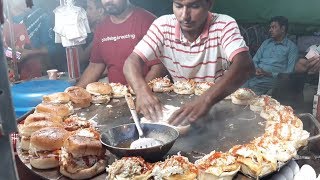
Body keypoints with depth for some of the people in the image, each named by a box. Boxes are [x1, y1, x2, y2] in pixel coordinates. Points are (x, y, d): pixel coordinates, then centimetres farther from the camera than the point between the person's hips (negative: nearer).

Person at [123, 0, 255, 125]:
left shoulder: (224, 25, -18)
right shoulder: (163, 26, -11)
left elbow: (245, 66, -33)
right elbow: (132, 62, -16)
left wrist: (206, 99, -48)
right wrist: (142, 91, -37)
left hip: (220, 103, -1)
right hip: (179, 103, 1)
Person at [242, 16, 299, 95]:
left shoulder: (291, 47, 6)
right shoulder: (266, 42, 23)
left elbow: (290, 72, -3)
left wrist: (270, 74, -13)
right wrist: (256, 69, -4)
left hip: (271, 79, -4)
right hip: (254, 76, 4)